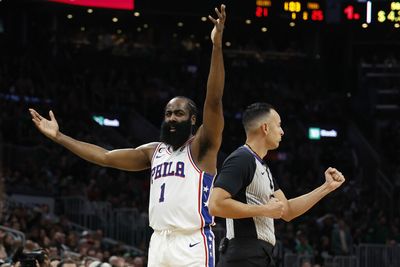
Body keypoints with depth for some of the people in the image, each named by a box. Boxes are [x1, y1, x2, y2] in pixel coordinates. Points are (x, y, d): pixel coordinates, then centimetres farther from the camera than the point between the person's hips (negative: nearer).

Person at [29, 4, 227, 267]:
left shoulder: (202, 146, -2)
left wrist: (217, 45, -28)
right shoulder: (154, 151, 17)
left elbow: (214, 101, -17)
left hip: (192, 243, -7)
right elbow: (105, 157, 18)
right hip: (160, 242, 7)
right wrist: (58, 136, 17)